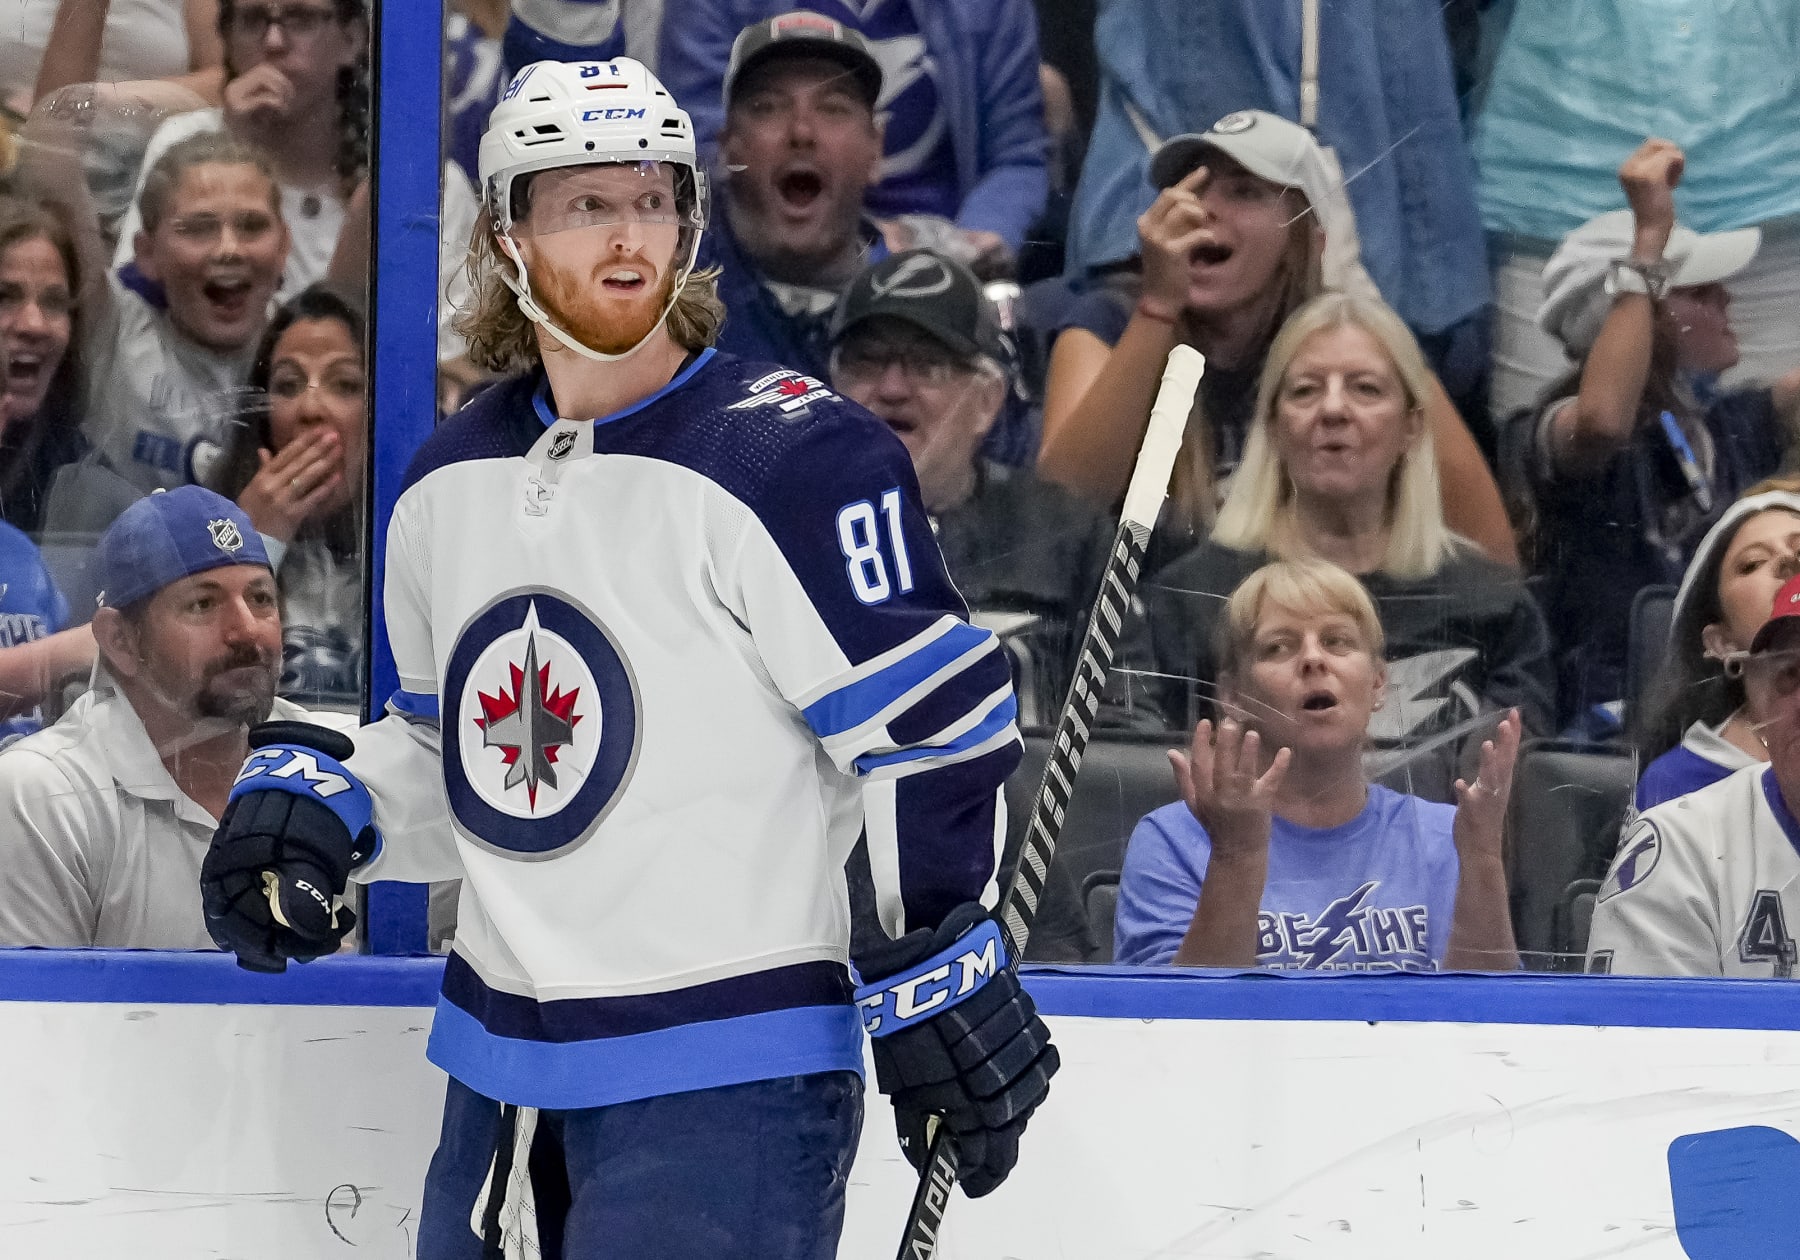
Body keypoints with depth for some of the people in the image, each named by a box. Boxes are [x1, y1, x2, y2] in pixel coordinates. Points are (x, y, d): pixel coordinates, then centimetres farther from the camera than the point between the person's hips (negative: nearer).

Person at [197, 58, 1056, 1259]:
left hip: (726, 1079, -7)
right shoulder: (449, 486, 10)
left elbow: (931, 730, -13)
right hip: (502, 1071, 7)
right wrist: (312, 798, 4)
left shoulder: (793, 459, -13)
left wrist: (941, 980, -13)